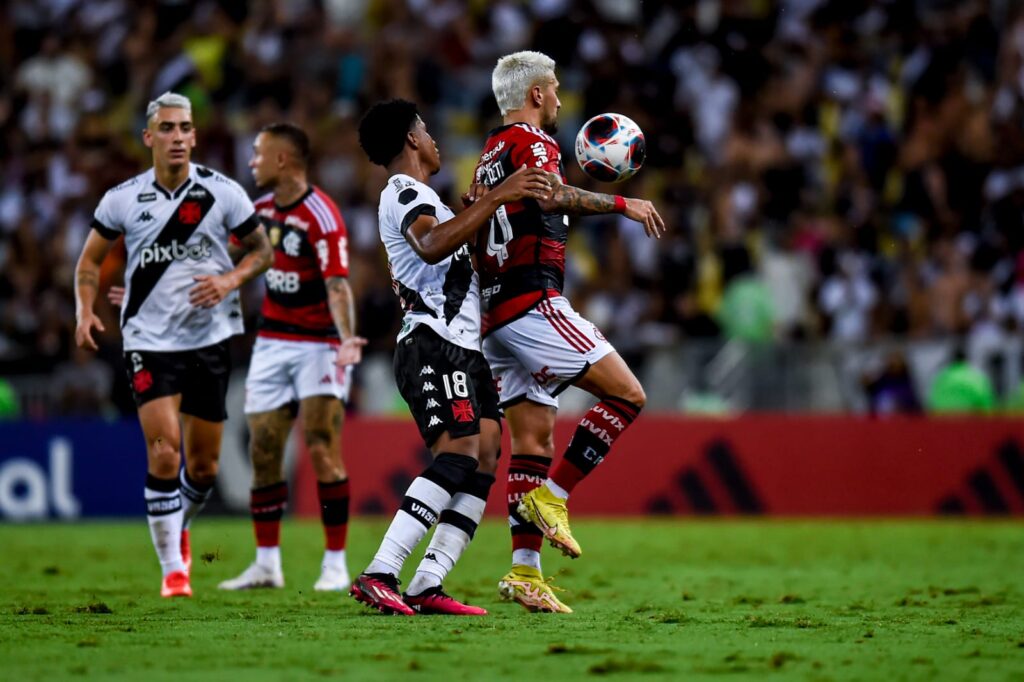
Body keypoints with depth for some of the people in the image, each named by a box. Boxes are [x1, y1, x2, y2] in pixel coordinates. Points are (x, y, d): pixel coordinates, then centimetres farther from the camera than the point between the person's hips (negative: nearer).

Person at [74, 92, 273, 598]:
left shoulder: (222, 192, -3)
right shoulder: (122, 199, -2)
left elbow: (261, 248, 8)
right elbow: (91, 258, 10)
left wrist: (231, 279, -12)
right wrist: (85, 310, -6)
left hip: (209, 338, 1)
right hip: (149, 342, -1)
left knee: (203, 464, 7)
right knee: (163, 451, -16)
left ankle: (180, 526, 39)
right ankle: (172, 567, -5)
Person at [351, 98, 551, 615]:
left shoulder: (415, 196, 28)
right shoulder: (404, 193, -5)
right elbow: (433, 245, -27)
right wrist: (497, 197, -30)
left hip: (461, 347, 10)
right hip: (434, 345, -10)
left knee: (484, 461, -2)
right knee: (458, 454, -23)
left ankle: (428, 586, -9)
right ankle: (378, 576, -30)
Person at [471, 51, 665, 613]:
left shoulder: (489, 155, 23)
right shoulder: (530, 141, -5)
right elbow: (554, 196, -25)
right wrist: (621, 203, -22)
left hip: (495, 314, 10)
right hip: (533, 304, -10)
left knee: (532, 444, 5)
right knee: (626, 393, -9)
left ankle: (524, 570, -2)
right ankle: (550, 498, -12)